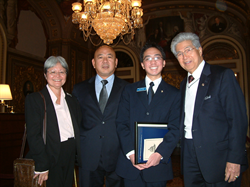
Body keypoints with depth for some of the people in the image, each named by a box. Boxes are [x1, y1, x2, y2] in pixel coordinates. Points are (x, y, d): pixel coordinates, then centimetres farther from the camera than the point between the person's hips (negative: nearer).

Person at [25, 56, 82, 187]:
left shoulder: (71, 100, 11)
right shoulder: (34, 99, -5)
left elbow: (78, 129, 12)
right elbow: (33, 135, -11)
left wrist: (80, 157, 3)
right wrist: (42, 167, -15)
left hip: (70, 159, 5)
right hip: (50, 159, -5)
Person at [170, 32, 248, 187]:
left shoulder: (223, 75, -8)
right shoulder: (184, 84, 13)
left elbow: (238, 120, -13)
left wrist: (235, 159, -17)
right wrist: (185, 149, 6)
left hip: (218, 156, -5)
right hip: (190, 156, 6)